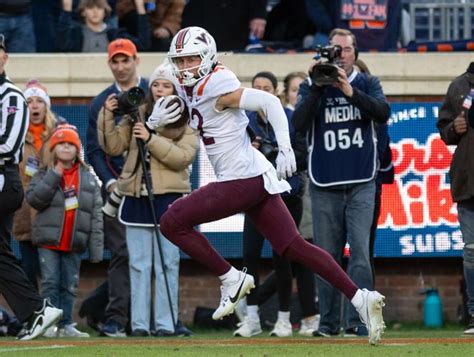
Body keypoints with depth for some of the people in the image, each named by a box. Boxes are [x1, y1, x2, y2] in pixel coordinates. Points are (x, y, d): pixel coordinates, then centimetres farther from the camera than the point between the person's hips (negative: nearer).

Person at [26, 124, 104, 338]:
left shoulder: (88, 179, 8)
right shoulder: (44, 175, 5)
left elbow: (96, 215, 6)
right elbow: (34, 198, -13)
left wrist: (96, 248, 0)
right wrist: (53, 177, -18)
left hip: (74, 243, 2)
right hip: (48, 241, -2)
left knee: (70, 285, 6)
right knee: (50, 282, -5)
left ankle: (66, 324, 12)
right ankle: (49, 323, -2)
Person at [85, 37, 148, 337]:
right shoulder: (101, 103, 10)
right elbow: (94, 150, 8)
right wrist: (110, 182, -7)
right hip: (117, 186, 0)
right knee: (121, 253, -6)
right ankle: (116, 317, -9)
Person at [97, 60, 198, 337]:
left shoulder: (186, 120, 2)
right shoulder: (136, 115, 10)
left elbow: (183, 157, -11)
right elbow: (114, 147, 5)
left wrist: (151, 140, -18)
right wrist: (108, 116, -6)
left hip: (168, 198, -3)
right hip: (137, 197, 3)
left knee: (167, 264, -2)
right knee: (139, 264, 3)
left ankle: (165, 323, 0)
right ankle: (139, 323, 5)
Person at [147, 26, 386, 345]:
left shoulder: (215, 88, -14)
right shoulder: (190, 90, 13)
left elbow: (269, 101, -21)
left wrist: (285, 148, -31)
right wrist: (157, 119, 2)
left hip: (242, 179, -9)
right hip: (255, 179, 9)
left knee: (172, 222, -5)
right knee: (293, 247, 6)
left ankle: (231, 279, -1)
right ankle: (360, 298, 1)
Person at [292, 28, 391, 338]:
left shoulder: (367, 84, 7)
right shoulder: (311, 87, 6)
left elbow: (383, 113, -11)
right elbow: (299, 124, -9)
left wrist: (350, 92, -22)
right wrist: (317, 88, -18)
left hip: (361, 184, -1)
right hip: (324, 185, 1)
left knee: (360, 251, -13)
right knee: (327, 256, 3)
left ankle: (358, 321, -15)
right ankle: (328, 322, 10)